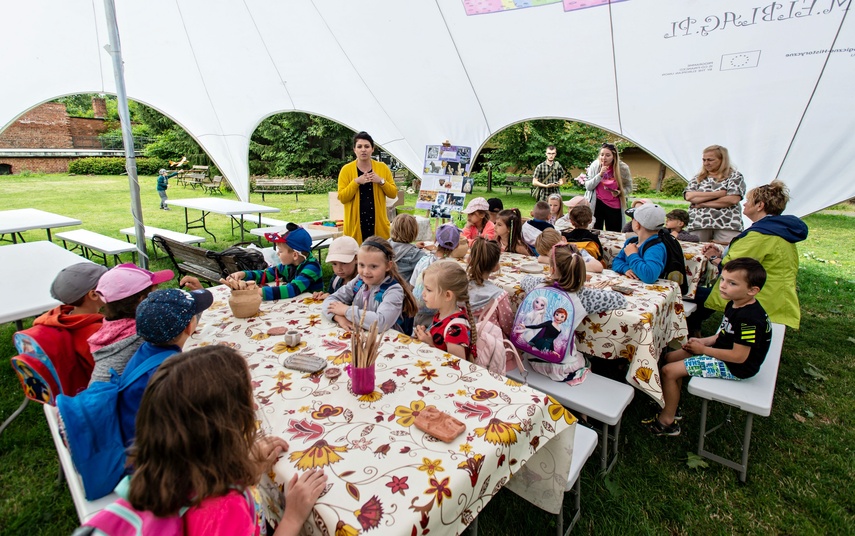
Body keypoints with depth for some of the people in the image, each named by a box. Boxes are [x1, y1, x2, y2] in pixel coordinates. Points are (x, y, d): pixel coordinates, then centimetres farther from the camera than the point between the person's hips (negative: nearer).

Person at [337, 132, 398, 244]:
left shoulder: (382, 167, 7)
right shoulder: (346, 169, 1)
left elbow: (393, 194, 6)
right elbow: (342, 198, -4)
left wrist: (381, 181, -9)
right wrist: (356, 182, -15)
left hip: (378, 223, 2)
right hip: (355, 224, -2)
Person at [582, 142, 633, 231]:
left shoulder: (623, 168, -7)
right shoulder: (595, 165, -6)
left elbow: (628, 187, 4)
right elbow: (588, 187, -7)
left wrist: (619, 192, -17)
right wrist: (600, 174, -20)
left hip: (614, 206, 0)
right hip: (596, 204, 0)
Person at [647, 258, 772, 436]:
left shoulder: (749, 318, -29)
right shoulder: (734, 304, 2)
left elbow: (739, 356, -27)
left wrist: (704, 349, -17)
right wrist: (703, 341, -2)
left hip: (734, 367, -10)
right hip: (722, 353, 10)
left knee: (669, 371, -14)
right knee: (671, 357, 12)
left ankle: (667, 421, 3)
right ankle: (671, 407, 21)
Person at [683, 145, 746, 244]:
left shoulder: (735, 176, 9)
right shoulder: (698, 178, 17)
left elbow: (733, 199, -7)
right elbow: (689, 196, -1)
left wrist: (703, 203, -4)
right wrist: (718, 193, -5)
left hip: (727, 225, -2)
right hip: (698, 224, 2)